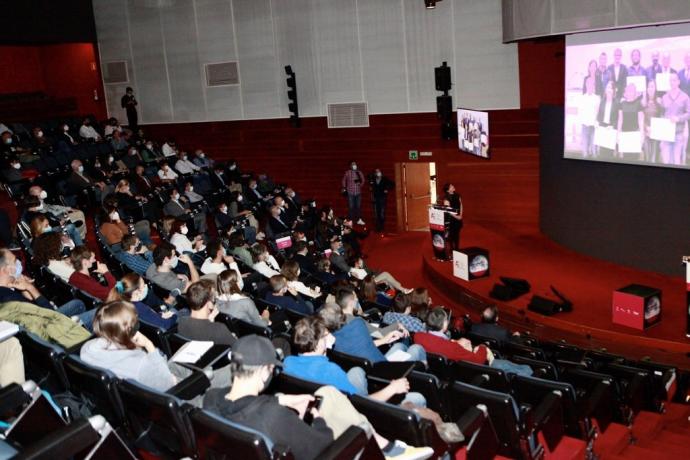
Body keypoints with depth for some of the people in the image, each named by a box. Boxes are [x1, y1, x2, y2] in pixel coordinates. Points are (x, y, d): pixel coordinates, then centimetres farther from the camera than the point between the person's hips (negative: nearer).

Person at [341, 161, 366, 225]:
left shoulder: (359, 172, 6)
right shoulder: (347, 173, -1)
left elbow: (362, 180, 14)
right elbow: (344, 181, 7)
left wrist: (360, 185, -2)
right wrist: (344, 188, 7)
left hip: (358, 192, 3)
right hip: (350, 192, -2)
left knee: (358, 206, 3)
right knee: (351, 207, 0)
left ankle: (359, 220, 9)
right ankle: (351, 220, 6)